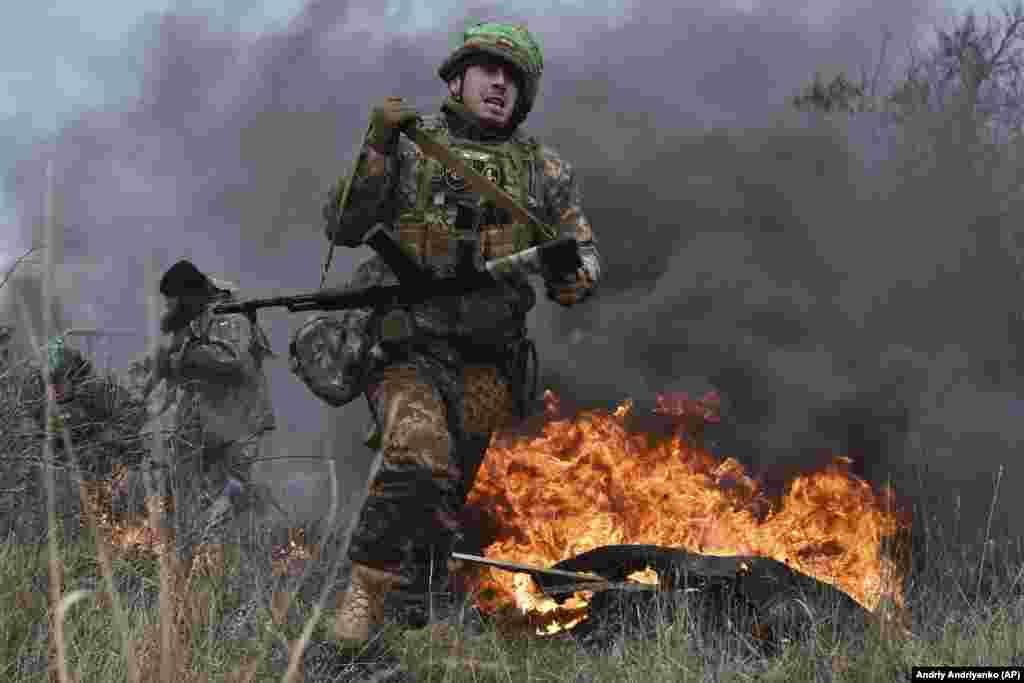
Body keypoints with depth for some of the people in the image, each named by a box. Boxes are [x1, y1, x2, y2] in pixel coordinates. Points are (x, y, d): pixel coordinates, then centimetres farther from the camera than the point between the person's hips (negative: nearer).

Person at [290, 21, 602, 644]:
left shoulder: (544, 171, 10)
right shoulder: (409, 147, 3)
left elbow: (583, 251, 10)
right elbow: (343, 228, -3)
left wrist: (574, 279, -14)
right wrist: (377, 148, -15)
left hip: (485, 358, 4)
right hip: (407, 343, -4)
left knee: (446, 498, 10)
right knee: (418, 457, -27)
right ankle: (367, 590, -15)